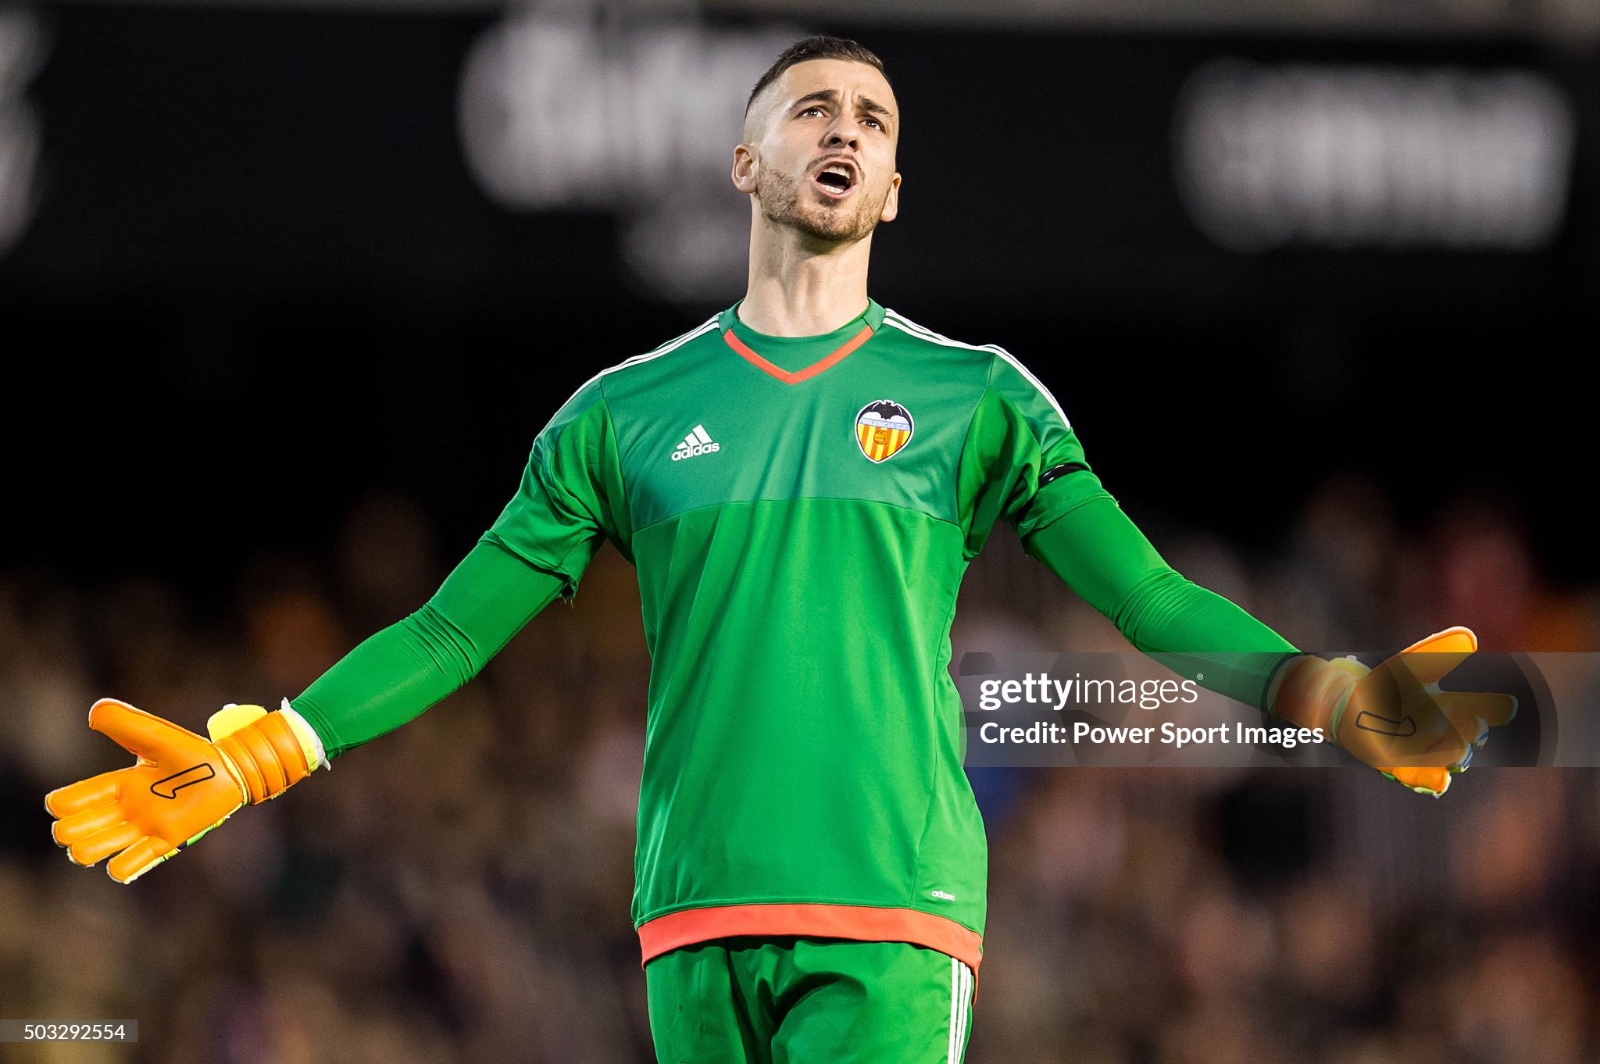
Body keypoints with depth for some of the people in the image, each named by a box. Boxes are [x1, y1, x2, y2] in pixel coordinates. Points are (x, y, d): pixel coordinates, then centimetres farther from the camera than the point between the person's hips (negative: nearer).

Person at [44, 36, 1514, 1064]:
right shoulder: (627, 414, 15)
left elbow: (1154, 600, 5)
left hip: (893, 921, -2)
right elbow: (456, 626, 16)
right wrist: (245, 763, 6)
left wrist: (1330, 698, -12)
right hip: (696, 926, 2)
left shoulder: (975, 398, 11)